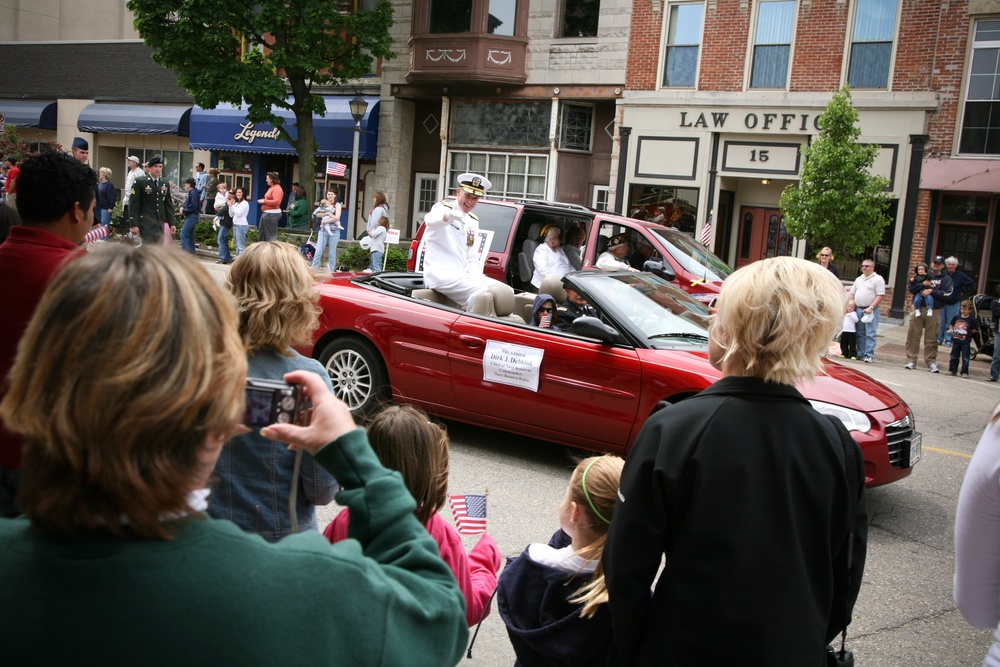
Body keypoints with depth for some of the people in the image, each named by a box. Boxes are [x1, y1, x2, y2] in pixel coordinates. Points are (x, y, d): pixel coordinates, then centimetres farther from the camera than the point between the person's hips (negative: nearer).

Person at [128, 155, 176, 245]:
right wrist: (134, 225, -12)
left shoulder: (165, 183, 11)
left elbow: (169, 205, 14)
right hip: (146, 224, -5)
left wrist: (171, 224, 9)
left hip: (160, 224, 5)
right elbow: (133, 205, -6)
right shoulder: (140, 182, -4)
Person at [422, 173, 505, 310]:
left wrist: (475, 277, -4)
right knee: (480, 293, -31)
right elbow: (430, 221, -27)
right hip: (440, 273, -7)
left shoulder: (473, 222, 21)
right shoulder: (442, 207, 0)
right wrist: (450, 215, -51)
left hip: (463, 275, 8)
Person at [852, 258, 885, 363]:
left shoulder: (878, 279, -3)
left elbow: (880, 295, -11)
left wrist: (871, 308, -18)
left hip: (871, 310, -6)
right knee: (860, 333, 8)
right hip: (859, 309, 6)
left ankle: (869, 355, -8)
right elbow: (852, 294, 22)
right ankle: (860, 354, 13)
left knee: (870, 334, -8)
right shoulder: (858, 279, 18)